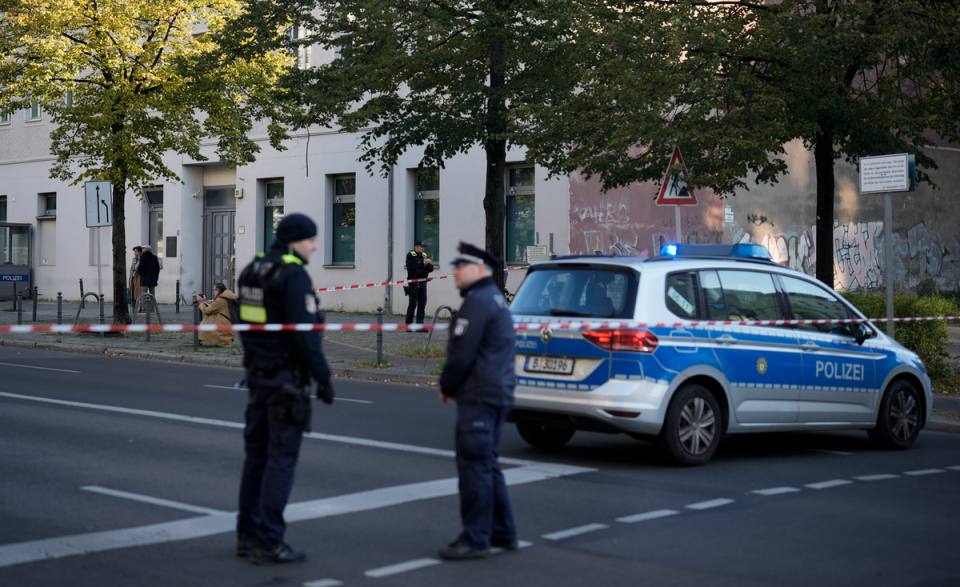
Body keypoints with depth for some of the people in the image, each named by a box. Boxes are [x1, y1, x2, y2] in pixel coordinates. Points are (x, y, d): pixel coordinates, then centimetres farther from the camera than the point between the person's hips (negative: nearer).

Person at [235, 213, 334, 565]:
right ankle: (268, 543, -3)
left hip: (257, 373, 9)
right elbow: (303, 332, -19)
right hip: (286, 376, -9)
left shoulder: (252, 271, 11)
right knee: (282, 458, -5)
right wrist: (323, 377, -13)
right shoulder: (294, 275, -15)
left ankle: (247, 535, 20)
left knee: (257, 454, 14)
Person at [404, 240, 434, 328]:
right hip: (413, 283, -5)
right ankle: (408, 324, 6)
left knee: (422, 304, 3)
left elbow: (431, 268, 9)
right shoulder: (410, 255, -1)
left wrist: (427, 264, -11)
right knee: (412, 304, -3)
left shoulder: (425, 256, 15)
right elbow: (411, 265, -19)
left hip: (423, 282, 5)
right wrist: (422, 263, -15)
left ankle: (420, 325, 6)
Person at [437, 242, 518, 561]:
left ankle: (475, 538, -5)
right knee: (487, 464, 17)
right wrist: (452, 384, 18)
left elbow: (462, 352, -20)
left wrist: (446, 385, -5)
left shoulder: (478, 301, -14)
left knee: (474, 465, -7)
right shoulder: (495, 298, 19)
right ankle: (502, 532, 23)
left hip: (479, 397, -11)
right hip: (498, 393, 11)